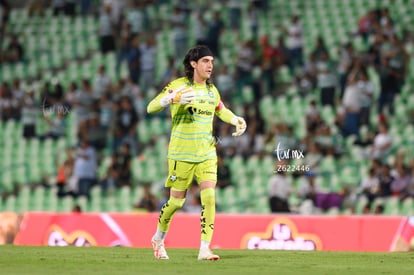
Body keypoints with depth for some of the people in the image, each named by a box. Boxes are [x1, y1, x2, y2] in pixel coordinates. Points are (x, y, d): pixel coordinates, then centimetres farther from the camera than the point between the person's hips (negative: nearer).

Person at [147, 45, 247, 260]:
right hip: (181, 154, -4)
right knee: (177, 201, 4)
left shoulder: (212, 90, 10)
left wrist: (236, 120, 9)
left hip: (206, 154, 4)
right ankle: (159, 239, 30)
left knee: (209, 197, -13)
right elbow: (151, 107, -11)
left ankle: (204, 249, -12)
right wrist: (172, 98, -30)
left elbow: (221, 111, 30)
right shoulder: (178, 85, -6)